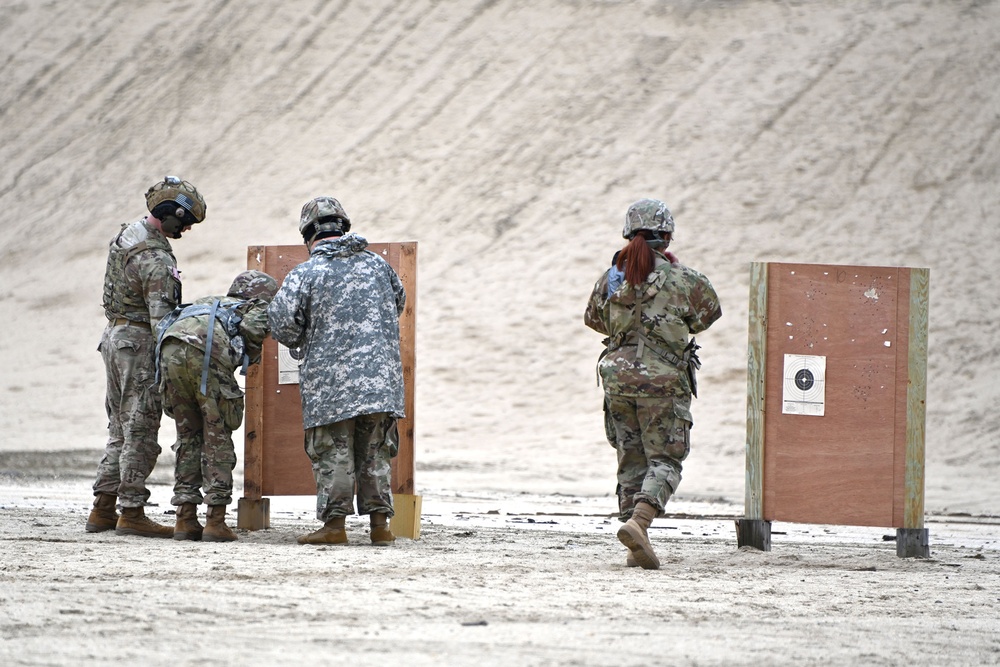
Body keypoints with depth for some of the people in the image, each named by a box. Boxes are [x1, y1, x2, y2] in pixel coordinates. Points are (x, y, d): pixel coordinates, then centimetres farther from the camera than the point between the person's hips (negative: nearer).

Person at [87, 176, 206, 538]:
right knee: (141, 432, -5)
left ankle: (103, 510, 15)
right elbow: (160, 317, -22)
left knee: (121, 430, 14)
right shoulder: (155, 258, -20)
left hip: (115, 335, 10)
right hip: (139, 342, -10)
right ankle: (131, 513, -5)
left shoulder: (127, 233, 10)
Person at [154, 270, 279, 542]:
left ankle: (185, 519, 14)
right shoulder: (258, 308, 23)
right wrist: (250, 357, 19)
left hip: (170, 349, 5)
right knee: (218, 436, 6)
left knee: (188, 435, 16)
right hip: (206, 351, -5)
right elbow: (251, 328, 1)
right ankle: (215, 521, 1)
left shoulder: (210, 302, 40)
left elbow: (162, 326, 33)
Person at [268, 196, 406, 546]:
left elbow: (282, 323, -9)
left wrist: (299, 340, 13)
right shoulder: (377, 265, 11)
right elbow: (398, 302, 27)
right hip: (380, 374, 4)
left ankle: (334, 524, -1)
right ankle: (380, 523, 8)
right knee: (375, 452, 10)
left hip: (331, 380, -4)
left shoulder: (305, 274, -5)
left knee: (333, 453, 1)